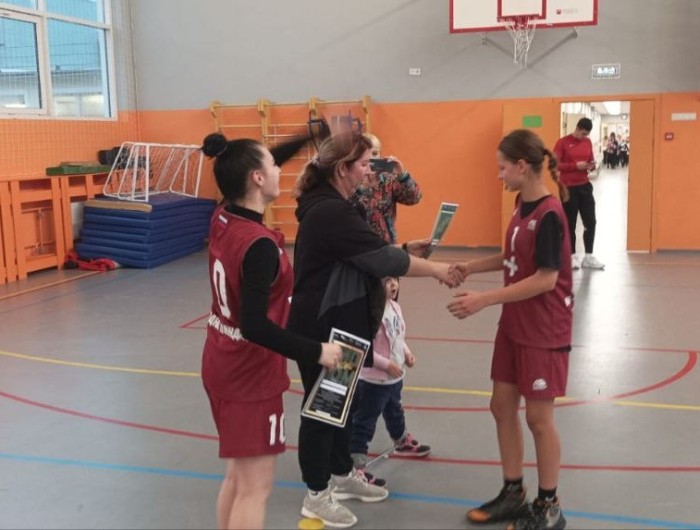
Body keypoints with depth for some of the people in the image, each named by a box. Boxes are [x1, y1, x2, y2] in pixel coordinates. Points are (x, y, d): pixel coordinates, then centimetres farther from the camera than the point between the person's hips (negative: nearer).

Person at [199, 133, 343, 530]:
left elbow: (253, 168, 17)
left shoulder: (223, 221, -1)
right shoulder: (260, 245, -26)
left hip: (222, 367, 9)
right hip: (250, 377, -9)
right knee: (255, 486, 4)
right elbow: (256, 327, -29)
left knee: (238, 475, 22)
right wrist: (317, 352, -21)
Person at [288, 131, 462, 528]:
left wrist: (406, 250, 1)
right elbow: (382, 260, -24)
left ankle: (342, 474, 38)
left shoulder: (333, 206, 11)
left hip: (341, 324, 10)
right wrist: (436, 269, -14)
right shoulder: (330, 212, -24)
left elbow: (366, 255, 13)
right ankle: (317, 495, 19)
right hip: (321, 328, -10)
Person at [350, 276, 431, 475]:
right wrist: (387, 364, -23)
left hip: (395, 377, 9)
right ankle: (356, 466, 10)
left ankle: (403, 443, 57)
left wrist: (407, 353, 0)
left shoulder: (395, 307, 1)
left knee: (395, 413, 33)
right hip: (373, 380, -9)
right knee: (364, 423, 1)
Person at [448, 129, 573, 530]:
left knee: (538, 416, 3)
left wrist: (484, 300, -27)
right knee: (503, 406, 13)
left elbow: (545, 278, -25)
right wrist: (472, 267, 2)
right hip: (514, 325, 8)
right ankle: (513, 494, 28)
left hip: (544, 331, -8)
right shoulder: (522, 205, 5)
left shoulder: (549, 214, -21)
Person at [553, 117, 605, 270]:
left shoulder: (588, 142, 10)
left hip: (585, 186, 5)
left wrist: (592, 166, -4)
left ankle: (589, 257, 12)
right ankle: (572, 257, 12)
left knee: (591, 222, 3)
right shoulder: (562, 142, -7)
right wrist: (576, 165, -19)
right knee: (570, 224, 1)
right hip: (568, 188, -5)